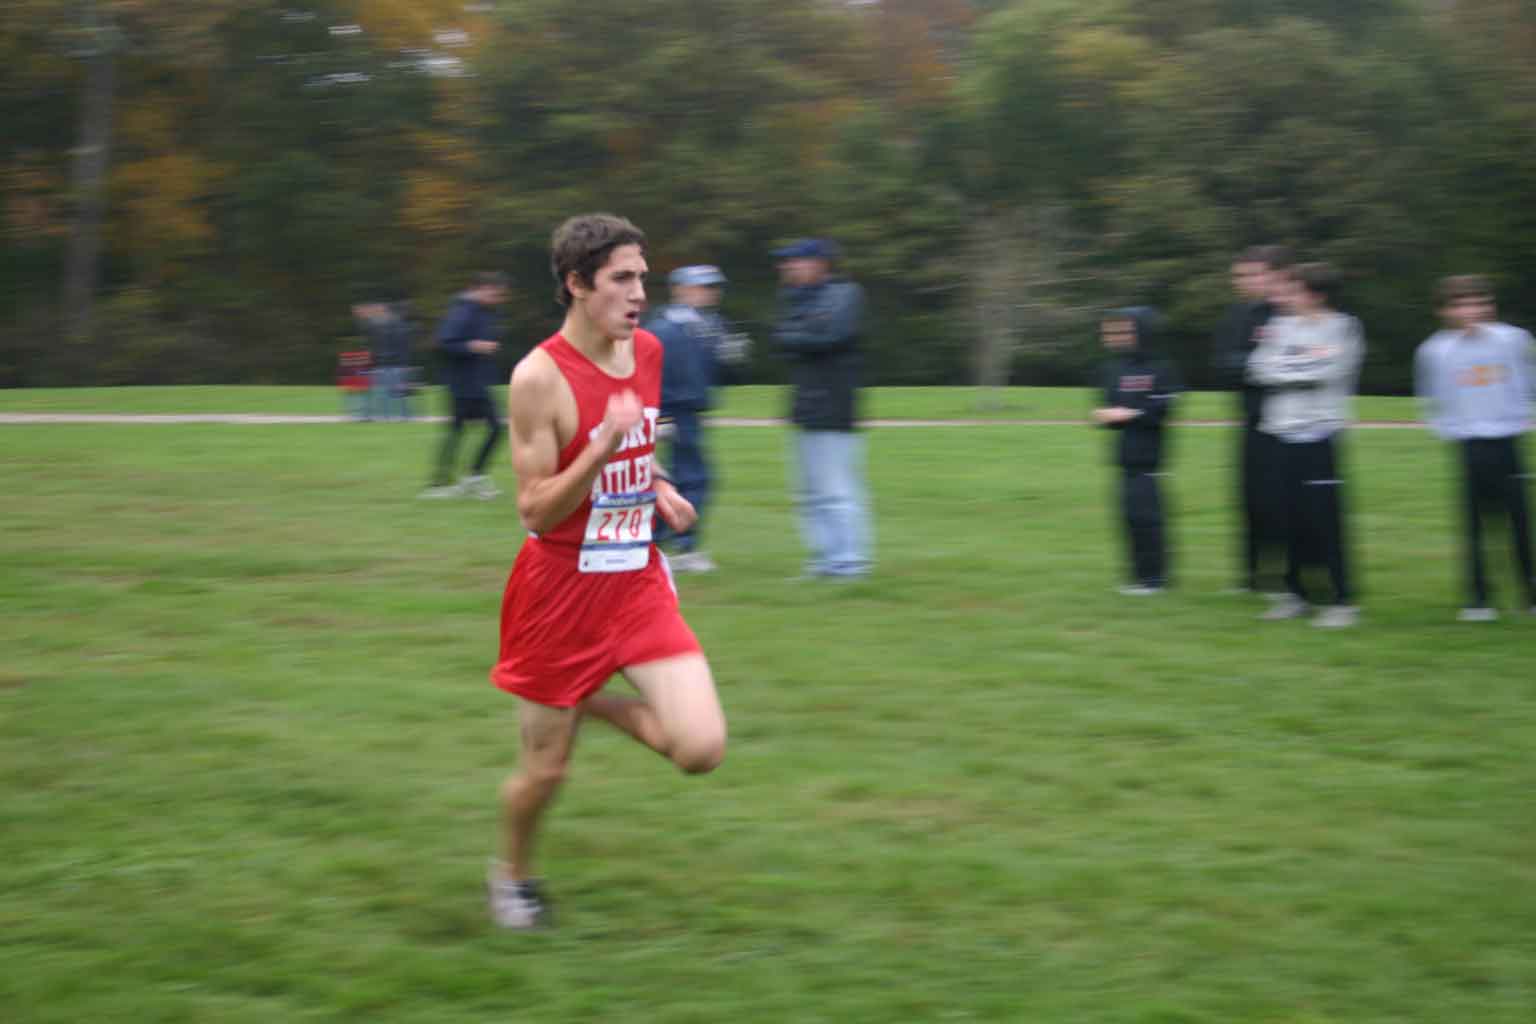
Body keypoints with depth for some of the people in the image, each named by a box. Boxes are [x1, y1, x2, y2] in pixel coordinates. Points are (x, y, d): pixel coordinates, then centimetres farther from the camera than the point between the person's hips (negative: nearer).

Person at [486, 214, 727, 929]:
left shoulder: (648, 351, 2)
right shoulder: (539, 376, -18)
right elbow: (534, 511, -18)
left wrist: (658, 489, 4)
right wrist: (604, 446, -29)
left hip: (637, 581, 5)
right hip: (560, 586, -5)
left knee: (702, 749, -9)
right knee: (546, 769, 7)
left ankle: (599, 706, 20)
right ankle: (512, 875, 38)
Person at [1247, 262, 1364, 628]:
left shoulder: (1343, 329, -5)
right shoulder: (1282, 326, 12)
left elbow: (1325, 372, -18)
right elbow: (1261, 369, 2)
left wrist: (1283, 366, -6)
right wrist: (1306, 361, -5)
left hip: (1320, 436, -6)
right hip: (1283, 433, 6)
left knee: (1325, 521, -7)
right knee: (1291, 519, 10)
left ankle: (1344, 600, -1)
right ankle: (1295, 593, 21)